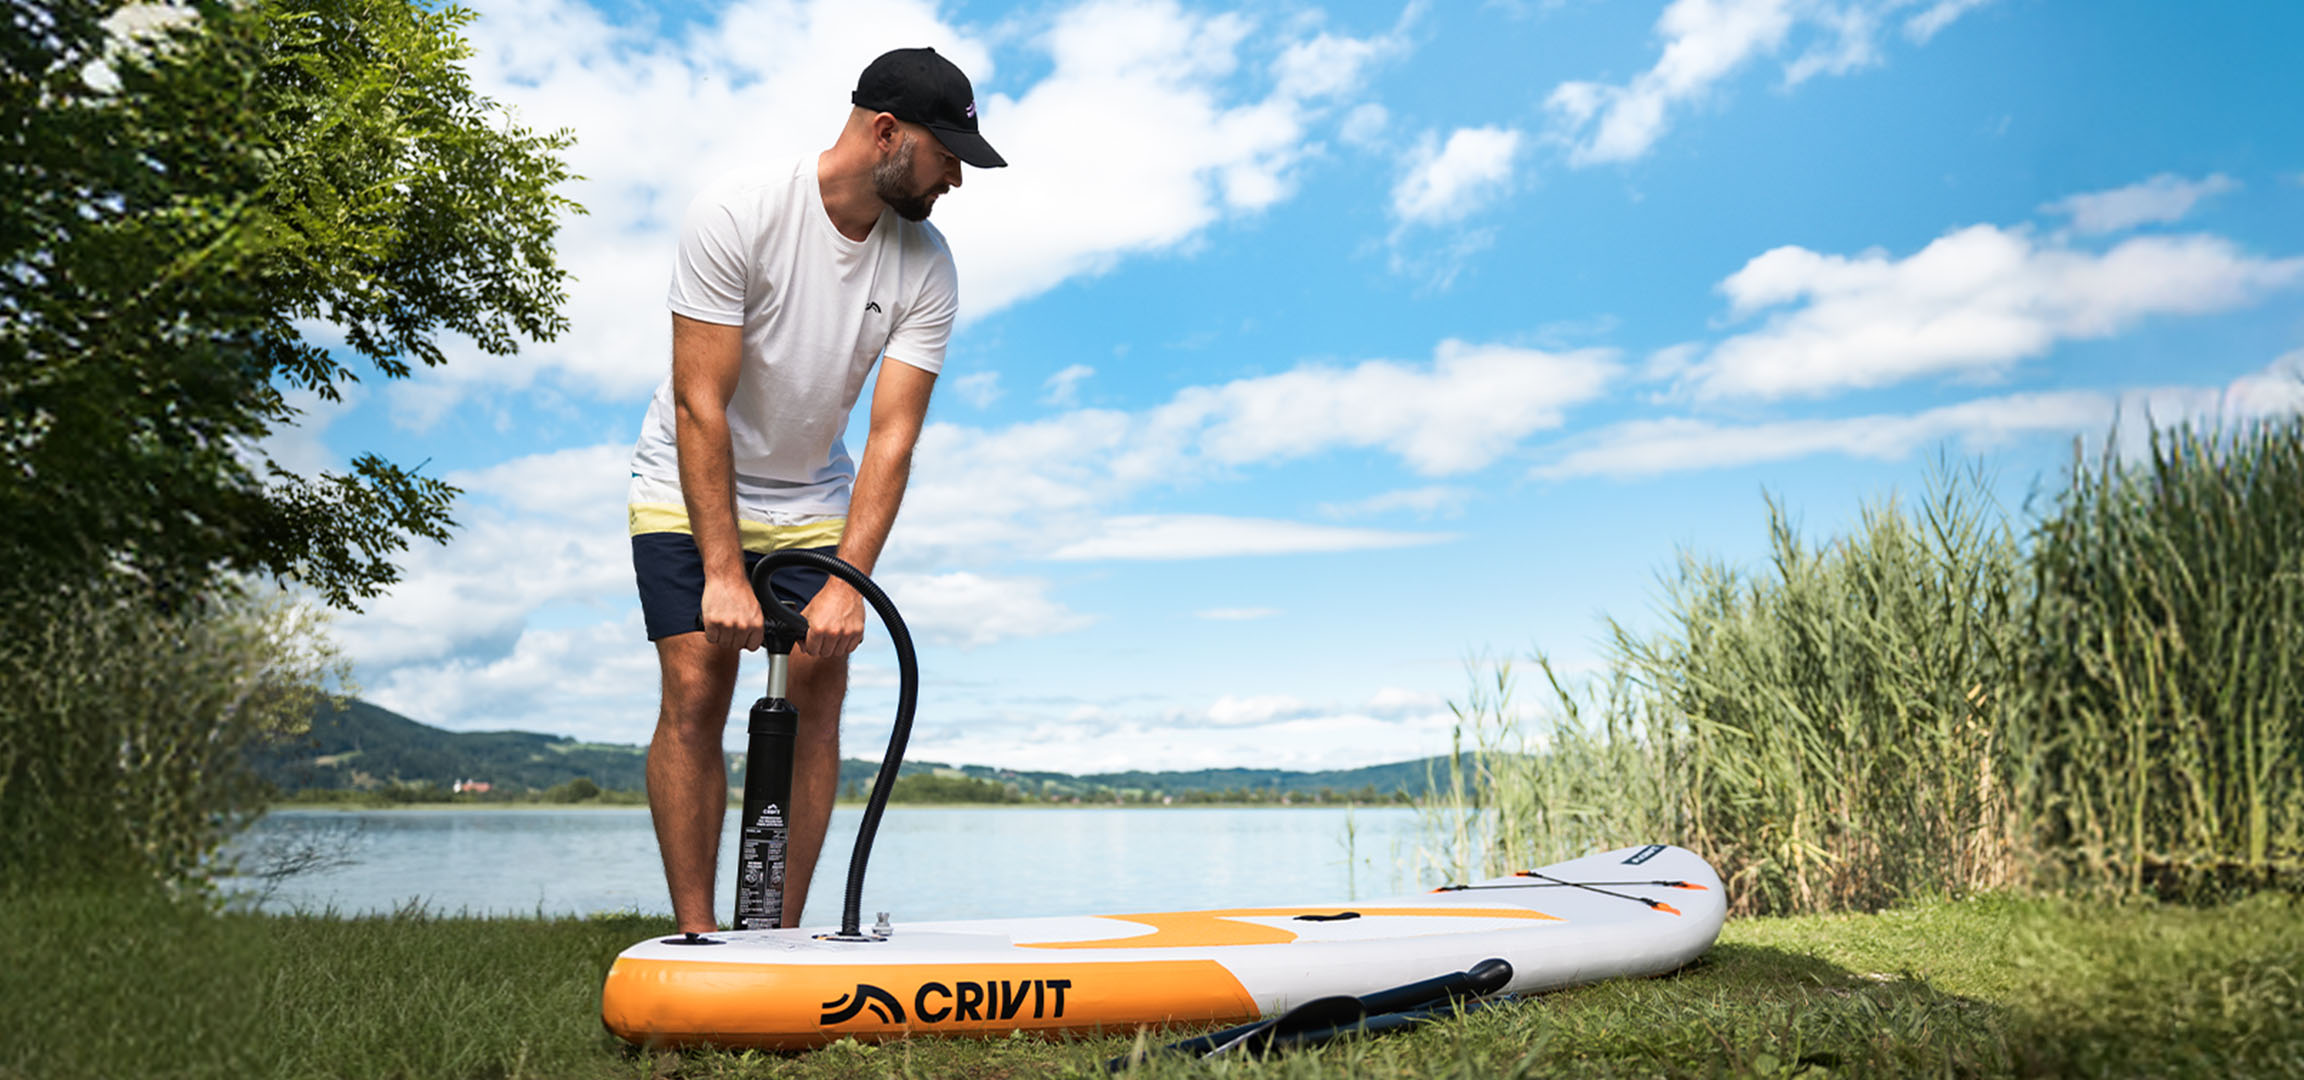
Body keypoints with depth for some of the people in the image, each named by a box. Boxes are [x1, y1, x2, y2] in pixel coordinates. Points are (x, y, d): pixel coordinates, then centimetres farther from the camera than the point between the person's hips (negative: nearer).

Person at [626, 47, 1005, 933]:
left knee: (818, 689, -6)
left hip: (812, 498, 4)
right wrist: (723, 574, -29)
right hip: (691, 492, -3)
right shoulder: (737, 215, -23)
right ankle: (695, 938, -2)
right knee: (696, 692, -11)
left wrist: (847, 584, -27)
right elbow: (700, 406, -25)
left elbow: (892, 437, -17)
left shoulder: (926, 267, -13)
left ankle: (781, 937, 2)